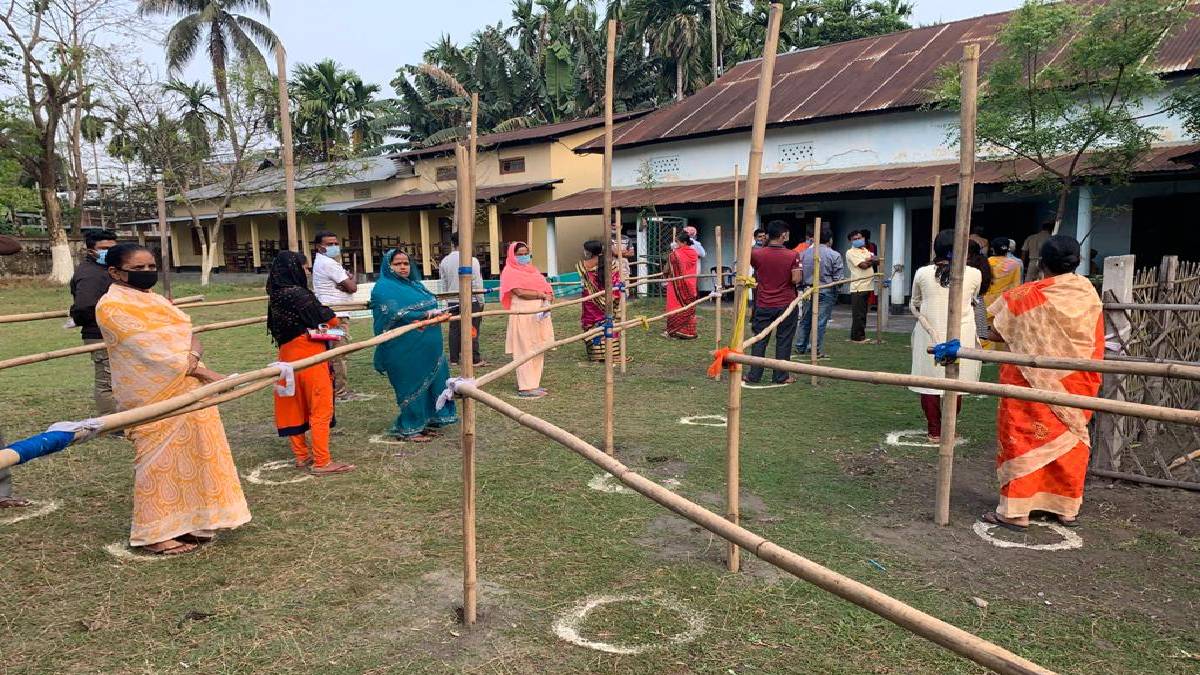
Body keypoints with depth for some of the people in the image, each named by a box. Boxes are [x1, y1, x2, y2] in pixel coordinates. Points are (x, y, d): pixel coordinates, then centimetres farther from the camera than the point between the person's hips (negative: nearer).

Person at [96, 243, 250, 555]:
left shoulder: (156, 300, 15)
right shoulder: (112, 306, -11)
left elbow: (189, 335, 6)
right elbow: (153, 351, -18)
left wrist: (193, 356, -18)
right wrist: (205, 373, -20)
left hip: (187, 392, 8)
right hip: (154, 398, -8)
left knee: (190, 455, 11)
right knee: (160, 460, -1)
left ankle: (185, 523, 23)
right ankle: (155, 534, 12)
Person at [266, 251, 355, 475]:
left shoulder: (276, 295, 8)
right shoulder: (297, 293, -17)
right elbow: (326, 317, -13)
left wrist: (321, 324, 4)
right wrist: (336, 323, 11)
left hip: (288, 354, 9)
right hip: (308, 354, -9)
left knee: (295, 406, 15)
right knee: (321, 408, -2)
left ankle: (301, 454, 26)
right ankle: (322, 462, 0)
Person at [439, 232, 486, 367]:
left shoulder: (444, 261, 5)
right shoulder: (472, 260, -10)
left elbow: (443, 285, 11)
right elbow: (477, 283, -9)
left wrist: (446, 302, 20)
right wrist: (481, 301, 0)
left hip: (452, 301, 4)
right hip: (471, 300, -4)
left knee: (454, 330, 9)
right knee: (472, 330, 0)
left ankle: (454, 359, 12)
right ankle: (475, 359, 1)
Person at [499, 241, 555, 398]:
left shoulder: (532, 270, 22)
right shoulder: (510, 272, -2)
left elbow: (545, 288, 15)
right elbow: (520, 292, -14)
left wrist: (547, 299, -7)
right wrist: (541, 295, -10)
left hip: (539, 314, 8)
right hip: (522, 314, -8)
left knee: (538, 350, 8)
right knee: (525, 350, -7)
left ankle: (534, 383, 15)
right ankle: (526, 387, -5)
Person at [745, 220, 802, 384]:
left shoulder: (756, 254, -6)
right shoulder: (792, 256, -11)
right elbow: (796, 279, -17)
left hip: (763, 305, 2)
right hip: (786, 305, -1)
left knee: (759, 340, 9)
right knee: (783, 340, 7)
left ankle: (754, 375, 12)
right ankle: (781, 377, 11)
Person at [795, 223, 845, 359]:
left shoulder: (805, 253, 1)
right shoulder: (834, 255, -11)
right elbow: (839, 278, -11)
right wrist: (837, 282, 9)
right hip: (826, 292, -4)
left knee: (806, 320, 15)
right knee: (820, 322, 0)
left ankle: (800, 347, 22)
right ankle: (817, 350, 3)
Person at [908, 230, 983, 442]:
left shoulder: (922, 273, -4)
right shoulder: (974, 275, -5)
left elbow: (914, 305, 9)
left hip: (930, 335, 0)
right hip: (961, 335, 0)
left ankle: (934, 431, 14)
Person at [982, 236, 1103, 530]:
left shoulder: (1025, 296, -14)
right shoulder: (1088, 292, 0)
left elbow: (997, 333, -6)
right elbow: (1095, 341, 10)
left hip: (1033, 382, -4)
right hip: (1075, 384, 4)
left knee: (1023, 440, 2)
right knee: (1070, 440, 14)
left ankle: (1014, 510, 4)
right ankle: (1067, 508, 25)